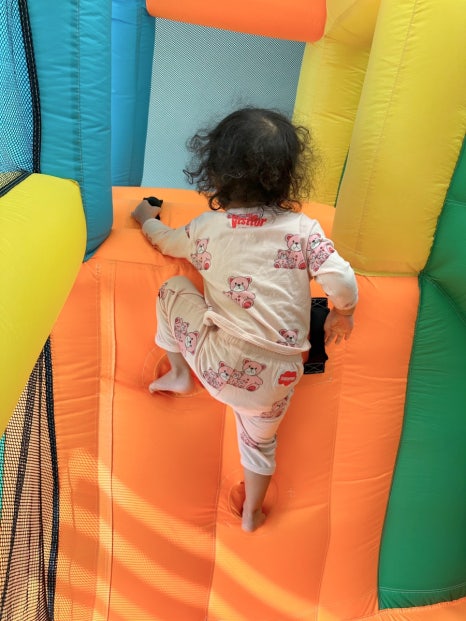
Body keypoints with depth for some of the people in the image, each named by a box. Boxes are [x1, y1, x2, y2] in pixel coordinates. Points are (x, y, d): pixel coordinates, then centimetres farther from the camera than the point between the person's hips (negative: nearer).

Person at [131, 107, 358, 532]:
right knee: (260, 440, 32)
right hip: (276, 378, 2)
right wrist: (341, 315, 9)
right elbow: (344, 284, -14)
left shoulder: (207, 227, -3)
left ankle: (180, 376, 26)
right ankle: (252, 513, 53)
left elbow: (167, 242, 17)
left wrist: (146, 219, 39)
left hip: (218, 363, -1)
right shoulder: (303, 228, -6)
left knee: (173, 290, 19)